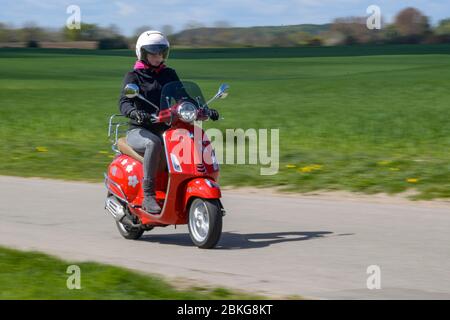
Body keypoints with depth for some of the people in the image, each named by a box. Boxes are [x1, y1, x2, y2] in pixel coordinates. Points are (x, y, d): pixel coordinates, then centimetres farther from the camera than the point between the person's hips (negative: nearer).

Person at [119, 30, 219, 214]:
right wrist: (134, 112, -36)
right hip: (139, 131, -4)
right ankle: (148, 196, -37)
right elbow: (124, 102, -12)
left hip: (164, 128, 5)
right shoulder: (133, 76, 2)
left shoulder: (169, 75, 17)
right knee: (154, 143, -38)